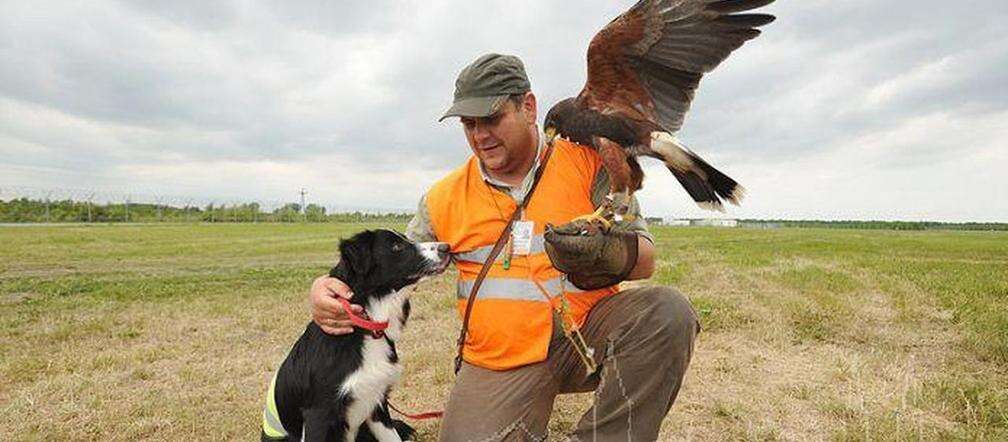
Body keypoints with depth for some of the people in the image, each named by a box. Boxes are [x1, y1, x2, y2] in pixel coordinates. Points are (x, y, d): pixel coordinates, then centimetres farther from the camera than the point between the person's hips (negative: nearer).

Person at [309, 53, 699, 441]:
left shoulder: (585, 162, 0)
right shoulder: (444, 198, 6)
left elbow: (645, 259, -3)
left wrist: (606, 254, -27)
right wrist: (328, 289, -6)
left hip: (588, 329, 0)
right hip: (501, 360, 1)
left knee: (667, 311, -27)